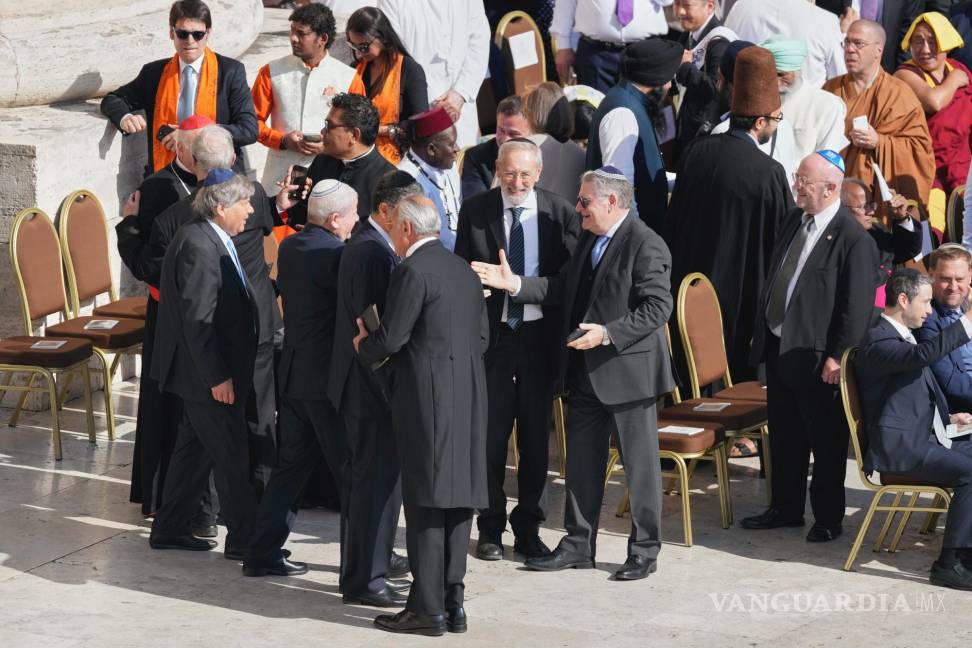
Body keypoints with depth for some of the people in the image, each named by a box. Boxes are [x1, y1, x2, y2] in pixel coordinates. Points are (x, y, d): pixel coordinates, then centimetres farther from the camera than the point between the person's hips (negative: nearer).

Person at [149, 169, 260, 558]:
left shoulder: (210, 239, 9)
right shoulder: (199, 248, -23)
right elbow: (198, 320, -25)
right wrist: (217, 377, -23)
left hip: (211, 370, 10)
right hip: (208, 373, -10)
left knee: (194, 449, 17)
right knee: (231, 456, -2)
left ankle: (170, 530, 26)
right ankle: (243, 539, 6)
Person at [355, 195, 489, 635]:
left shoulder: (412, 271, -11)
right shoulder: (464, 270, 14)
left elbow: (390, 339, -12)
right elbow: (482, 336, 17)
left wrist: (364, 347, 7)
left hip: (427, 397, -8)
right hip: (468, 396, 8)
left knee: (425, 503, -5)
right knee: (457, 500, 9)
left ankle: (427, 608, -3)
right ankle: (453, 603, 12)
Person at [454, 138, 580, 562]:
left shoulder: (560, 213, -1)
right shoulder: (475, 211, -1)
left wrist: (519, 285, -13)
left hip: (538, 333, 1)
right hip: (491, 333, 0)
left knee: (536, 436, 7)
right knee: (489, 434, 4)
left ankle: (528, 528, 18)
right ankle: (490, 527, 16)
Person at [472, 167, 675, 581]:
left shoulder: (646, 245, -15)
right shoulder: (588, 241, 13)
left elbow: (657, 308, -20)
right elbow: (561, 288, 14)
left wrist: (608, 333, -26)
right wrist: (514, 284, 1)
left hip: (627, 370, -9)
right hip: (584, 372, 9)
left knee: (639, 463, 2)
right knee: (581, 461, 13)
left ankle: (644, 550, 12)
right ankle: (578, 545, 22)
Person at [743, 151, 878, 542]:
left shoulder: (853, 239, -17)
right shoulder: (794, 220, 8)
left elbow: (857, 306, -18)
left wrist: (838, 357, -19)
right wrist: (762, 332, 15)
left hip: (817, 357, -8)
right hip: (778, 347, 8)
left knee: (826, 443, 6)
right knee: (784, 436, 18)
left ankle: (828, 519, 18)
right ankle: (786, 508, 31)